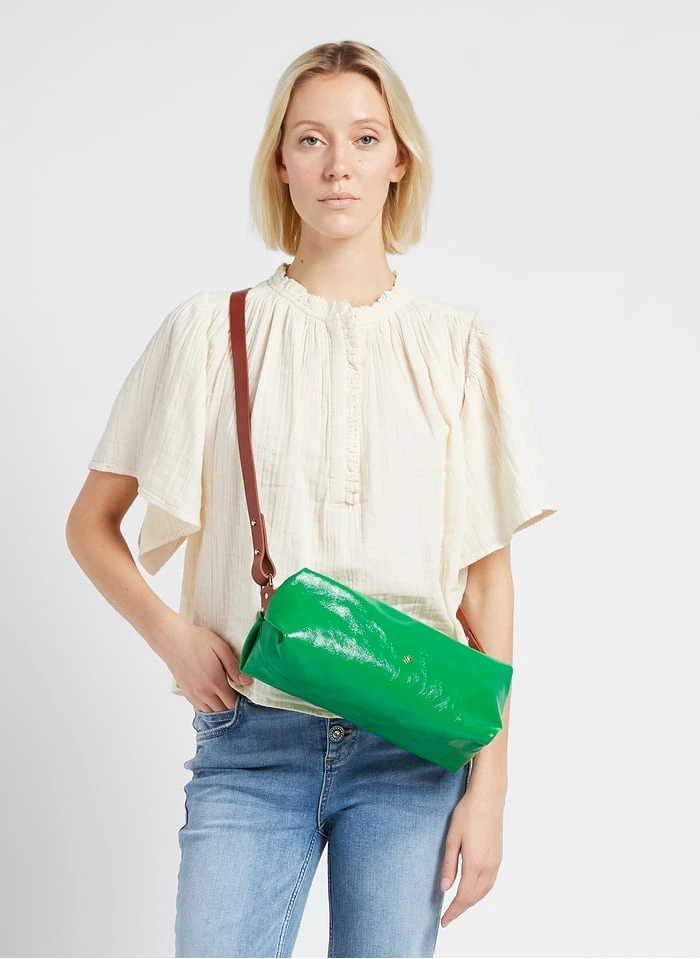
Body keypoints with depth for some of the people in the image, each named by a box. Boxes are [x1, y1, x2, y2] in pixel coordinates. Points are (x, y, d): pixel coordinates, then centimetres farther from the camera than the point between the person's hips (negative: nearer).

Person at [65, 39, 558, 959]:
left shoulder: (461, 346, 4)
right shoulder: (210, 331, 2)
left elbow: (489, 576, 3)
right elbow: (90, 522, 8)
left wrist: (489, 780, -1)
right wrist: (170, 634, -9)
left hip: (412, 748, 1)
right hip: (251, 743, 0)